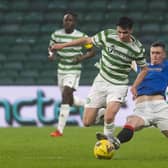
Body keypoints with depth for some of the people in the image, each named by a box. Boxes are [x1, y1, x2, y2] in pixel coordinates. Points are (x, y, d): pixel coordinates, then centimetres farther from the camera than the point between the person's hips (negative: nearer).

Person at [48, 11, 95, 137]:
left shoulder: (81, 36, -10)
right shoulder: (57, 34, 1)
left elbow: (92, 51, -2)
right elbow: (51, 47, 16)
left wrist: (82, 58, -20)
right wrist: (52, 54, -7)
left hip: (74, 71, -6)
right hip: (61, 69, 6)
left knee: (65, 96, -19)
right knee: (70, 101, 12)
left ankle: (60, 130, -18)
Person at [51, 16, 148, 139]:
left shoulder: (137, 48, -12)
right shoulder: (107, 35, -11)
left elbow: (144, 69, 5)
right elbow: (88, 40, 5)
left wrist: (134, 87, -8)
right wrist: (63, 45, 9)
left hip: (118, 85, -3)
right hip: (101, 82, 3)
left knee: (109, 118, -28)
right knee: (87, 122, 0)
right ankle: (103, 113, 33)